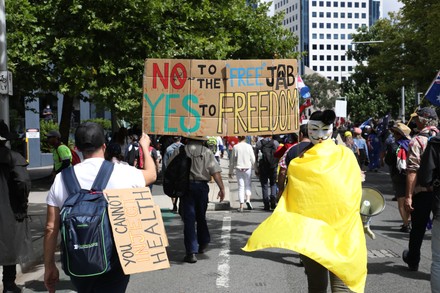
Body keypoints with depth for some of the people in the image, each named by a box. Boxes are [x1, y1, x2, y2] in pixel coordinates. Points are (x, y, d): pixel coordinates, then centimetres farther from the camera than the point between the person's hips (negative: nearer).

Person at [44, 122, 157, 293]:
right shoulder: (124, 173, -8)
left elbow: (51, 228, -2)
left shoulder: (62, 179, -3)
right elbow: (152, 174, 15)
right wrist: (145, 147, 33)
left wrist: (49, 266, 9)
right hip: (115, 260, -2)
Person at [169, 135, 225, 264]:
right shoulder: (207, 152, 2)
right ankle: (203, 244, 34)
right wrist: (222, 188, -2)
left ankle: (191, 252, -8)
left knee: (189, 219, -2)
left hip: (185, 186, -2)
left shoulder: (179, 151, 2)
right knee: (201, 216, 21)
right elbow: (215, 171, -5)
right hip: (202, 186, 2)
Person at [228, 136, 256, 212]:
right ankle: (248, 199, -8)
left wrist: (230, 172, 9)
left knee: (241, 187, 4)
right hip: (248, 168, 0)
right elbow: (253, 159, -2)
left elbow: (232, 160, 1)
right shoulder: (249, 146, -4)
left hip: (238, 169, 0)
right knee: (248, 185, 14)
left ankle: (241, 206, -1)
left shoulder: (235, 147, -3)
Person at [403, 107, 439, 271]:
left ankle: (412, 261, 29)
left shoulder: (417, 141, -10)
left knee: (418, 228, 12)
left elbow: (412, 171, -16)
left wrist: (408, 196, -15)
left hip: (422, 191, -3)